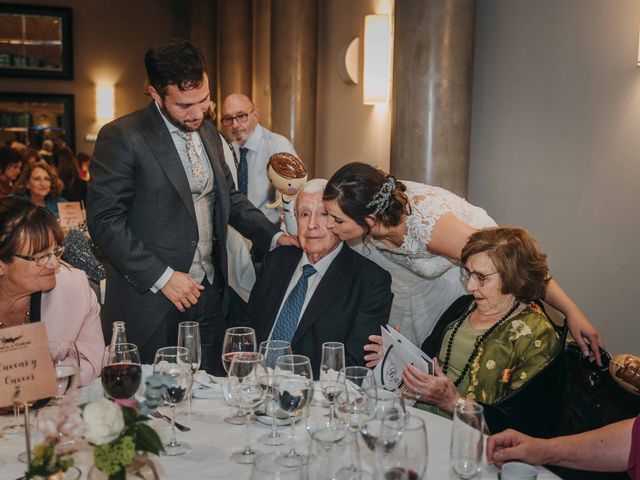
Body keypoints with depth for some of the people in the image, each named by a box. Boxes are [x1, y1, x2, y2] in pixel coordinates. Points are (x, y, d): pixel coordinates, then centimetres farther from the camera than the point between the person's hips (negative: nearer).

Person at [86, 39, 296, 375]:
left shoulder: (209, 133, 11)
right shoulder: (121, 137, -11)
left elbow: (229, 198, 20)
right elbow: (104, 221, -14)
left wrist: (274, 236, 6)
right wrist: (161, 276, -18)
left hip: (208, 293, 6)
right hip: (151, 304, -6)